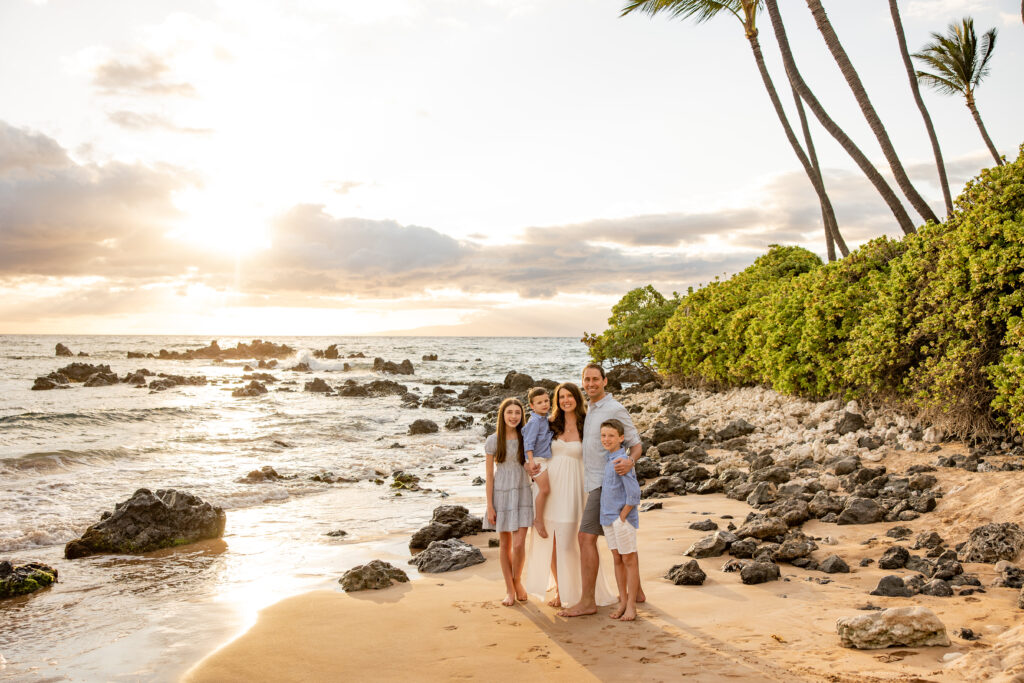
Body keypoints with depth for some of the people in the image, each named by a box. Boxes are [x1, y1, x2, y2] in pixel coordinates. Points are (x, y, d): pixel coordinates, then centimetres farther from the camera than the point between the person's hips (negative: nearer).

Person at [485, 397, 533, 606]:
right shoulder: (493, 440, -4)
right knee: (504, 544, 8)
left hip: (522, 493, 1)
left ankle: (518, 581, 19)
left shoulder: (526, 438, 2)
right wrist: (489, 506, -4)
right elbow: (489, 475, -2)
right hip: (501, 493, -1)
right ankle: (509, 589, 21)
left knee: (519, 544, -8)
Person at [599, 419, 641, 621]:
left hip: (622, 518, -8)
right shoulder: (606, 458, 7)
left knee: (629, 560, 3)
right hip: (607, 517, 8)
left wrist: (622, 517, -14)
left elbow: (634, 494, -20)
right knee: (617, 559, 14)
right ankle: (622, 601, 23)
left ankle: (631, 605, 11)